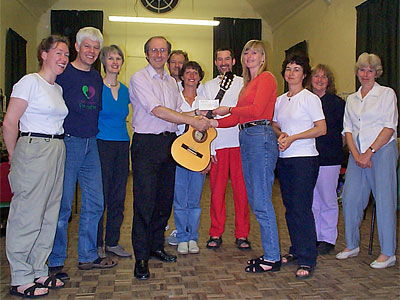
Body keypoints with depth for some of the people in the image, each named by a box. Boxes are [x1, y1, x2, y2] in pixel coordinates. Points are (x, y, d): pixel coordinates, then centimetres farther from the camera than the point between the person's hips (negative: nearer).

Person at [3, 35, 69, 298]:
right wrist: (15, 157, -3)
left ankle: (38, 273, 24)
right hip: (33, 149, -8)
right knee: (28, 216, -2)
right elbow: (9, 123, -9)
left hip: (57, 152, 8)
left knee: (49, 215, 11)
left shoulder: (58, 88, 17)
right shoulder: (30, 82, -6)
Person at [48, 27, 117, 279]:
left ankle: (88, 256, 22)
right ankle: (55, 262, 13)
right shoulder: (63, 73, -5)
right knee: (62, 204, -1)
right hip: (67, 143, -6)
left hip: (91, 144, 7)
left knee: (95, 203, 8)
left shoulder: (97, 78, 15)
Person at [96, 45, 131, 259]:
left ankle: (113, 242, 21)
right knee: (100, 195, -1)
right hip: (102, 145, -5)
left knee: (118, 197, 9)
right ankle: (96, 243, 13)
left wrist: (125, 140, 15)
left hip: (122, 145, 6)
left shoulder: (125, 90, 13)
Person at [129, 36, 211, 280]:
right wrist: (192, 120, -16)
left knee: (165, 199, 10)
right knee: (145, 201, -7)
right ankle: (141, 257, 2)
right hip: (146, 143, -7)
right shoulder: (139, 79, -4)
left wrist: (197, 114, 2)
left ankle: (156, 246, 25)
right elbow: (157, 111, -15)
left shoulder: (171, 82, 18)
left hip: (170, 142, 7)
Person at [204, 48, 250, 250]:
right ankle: (216, 234, 13)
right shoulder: (208, 86, 14)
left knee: (241, 190, 0)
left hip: (240, 143, -1)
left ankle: (242, 235, 10)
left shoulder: (243, 83, 12)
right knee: (216, 190, 2)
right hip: (217, 144, 1)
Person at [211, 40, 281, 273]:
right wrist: (214, 122, 8)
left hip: (261, 138, -9)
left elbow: (256, 110, -16)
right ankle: (270, 253, 20)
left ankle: (273, 258, 3)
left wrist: (229, 109, -4)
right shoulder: (248, 82, 23)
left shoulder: (266, 77, -3)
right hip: (246, 139, 10)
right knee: (255, 200, 10)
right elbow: (238, 117, 19)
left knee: (261, 202, -8)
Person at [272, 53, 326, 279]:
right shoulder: (279, 100, 14)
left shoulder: (310, 98, -4)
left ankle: (307, 260, -3)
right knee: (290, 207, 11)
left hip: (305, 158, -6)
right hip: (284, 159, 7)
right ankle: (296, 250, 24)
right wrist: (280, 135, -2)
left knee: (302, 207, -10)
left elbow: (321, 128, -9)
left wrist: (292, 138, -14)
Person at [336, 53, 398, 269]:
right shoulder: (352, 99, 16)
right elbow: (348, 129, 11)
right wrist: (356, 154, -4)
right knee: (350, 198, 2)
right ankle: (352, 245, 19)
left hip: (382, 151, -4)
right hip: (358, 154, 5)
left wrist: (369, 152, -13)